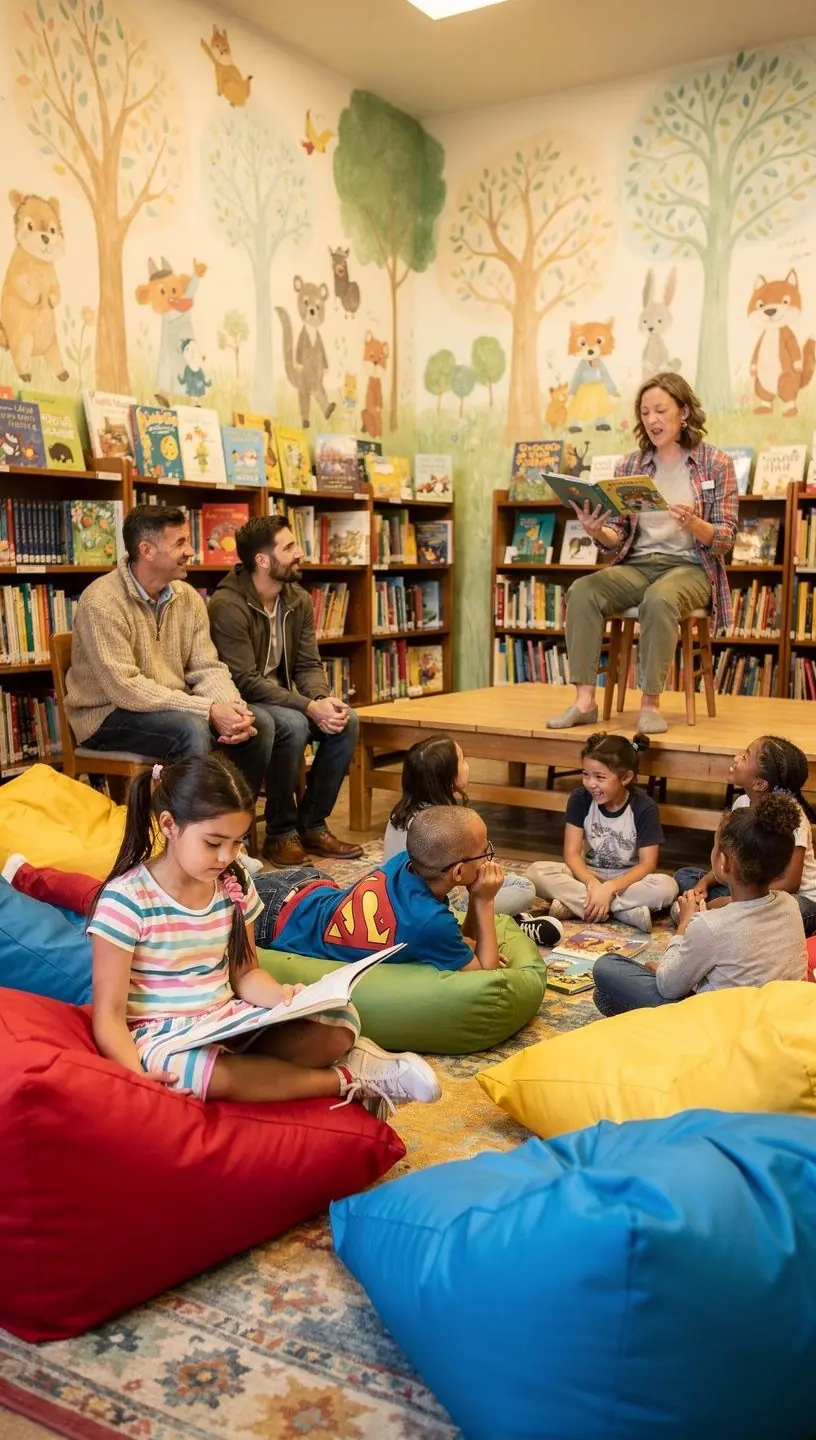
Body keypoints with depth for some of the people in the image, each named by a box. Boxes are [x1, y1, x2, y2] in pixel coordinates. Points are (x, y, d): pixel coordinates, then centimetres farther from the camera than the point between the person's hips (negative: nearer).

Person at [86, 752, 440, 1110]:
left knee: (341, 1022, -22)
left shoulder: (234, 885, 2)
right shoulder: (126, 899, -15)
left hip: (230, 1021, 5)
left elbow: (244, 974, 11)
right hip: (162, 1037, -4)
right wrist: (135, 1076, -31)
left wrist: (280, 996, -13)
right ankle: (349, 1080, -20)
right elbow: (109, 1015, -13)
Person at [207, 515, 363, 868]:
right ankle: (280, 832, -15)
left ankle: (312, 824, -3)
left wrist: (323, 699, -20)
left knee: (347, 720, -15)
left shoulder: (298, 600, 4)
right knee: (292, 726, -34)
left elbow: (309, 665, 4)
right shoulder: (228, 606, -19)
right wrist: (309, 707, -29)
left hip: (280, 699, 7)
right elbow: (246, 681, -23)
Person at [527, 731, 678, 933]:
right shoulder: (580, 798, -10)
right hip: (589, 874, 2)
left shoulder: (645, 808, -15)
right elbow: (572, 852, -12)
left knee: (667, 887, -34)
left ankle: (573, 903, -30)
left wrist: (609, 888, -32)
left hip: (627, 879, -2)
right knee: (537, 871, -27)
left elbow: (648, 864, -18)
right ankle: (627, 911, -30)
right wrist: (592, 884, -31)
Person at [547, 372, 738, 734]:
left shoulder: (716, 464, 2)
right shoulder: (630, 466, 11)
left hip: (690, 568, -3)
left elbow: (725, 538, -2)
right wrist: (596, 532, -14)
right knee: (582, 591, -28)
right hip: (636, 566, 3)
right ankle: (584, 701, -29)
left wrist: (692, 522, -23)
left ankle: (650, 704, -27)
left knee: (659, 600, -38)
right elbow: (617, 540, 10)